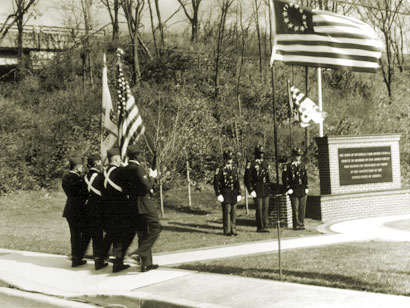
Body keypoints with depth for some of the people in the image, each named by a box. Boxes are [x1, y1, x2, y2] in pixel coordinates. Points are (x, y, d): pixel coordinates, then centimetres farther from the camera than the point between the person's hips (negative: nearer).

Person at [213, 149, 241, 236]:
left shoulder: (234, 169, 13)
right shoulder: (220, 170, -5)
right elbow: (216, 182, -7)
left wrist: (239, 193, 13)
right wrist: (218, 194, -13)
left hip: (234, 194, 5)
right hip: (225, 194, -5)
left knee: (233, 212, 7)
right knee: (227, 211, -6)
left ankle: (233, 230, 15)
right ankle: (227, 231, 1)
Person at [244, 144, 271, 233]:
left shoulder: (265, 163, 11)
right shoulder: (251, 164, -10)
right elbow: (247, 179, -10)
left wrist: (269, 186, 16)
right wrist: (251, 190, -13)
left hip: (266, 189, 6)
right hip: (257, 190, -6)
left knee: (266, 207, 9)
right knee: (259, 209, -2)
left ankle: (264, 225, 20)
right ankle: (260, 227, 6)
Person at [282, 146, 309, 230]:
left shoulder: (302, 165, 12)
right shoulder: (288, 166, -2)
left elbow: (305, 177, 16)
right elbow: (285, 178, -4)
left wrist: (306, 187, 8)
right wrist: (288, 188, -10)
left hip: (303, 191, 4)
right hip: (294, 191, -4)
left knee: (302, 208, 6)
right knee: (295, 209, -4)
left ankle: (301, 224, 13)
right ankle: (296, 225, 2)